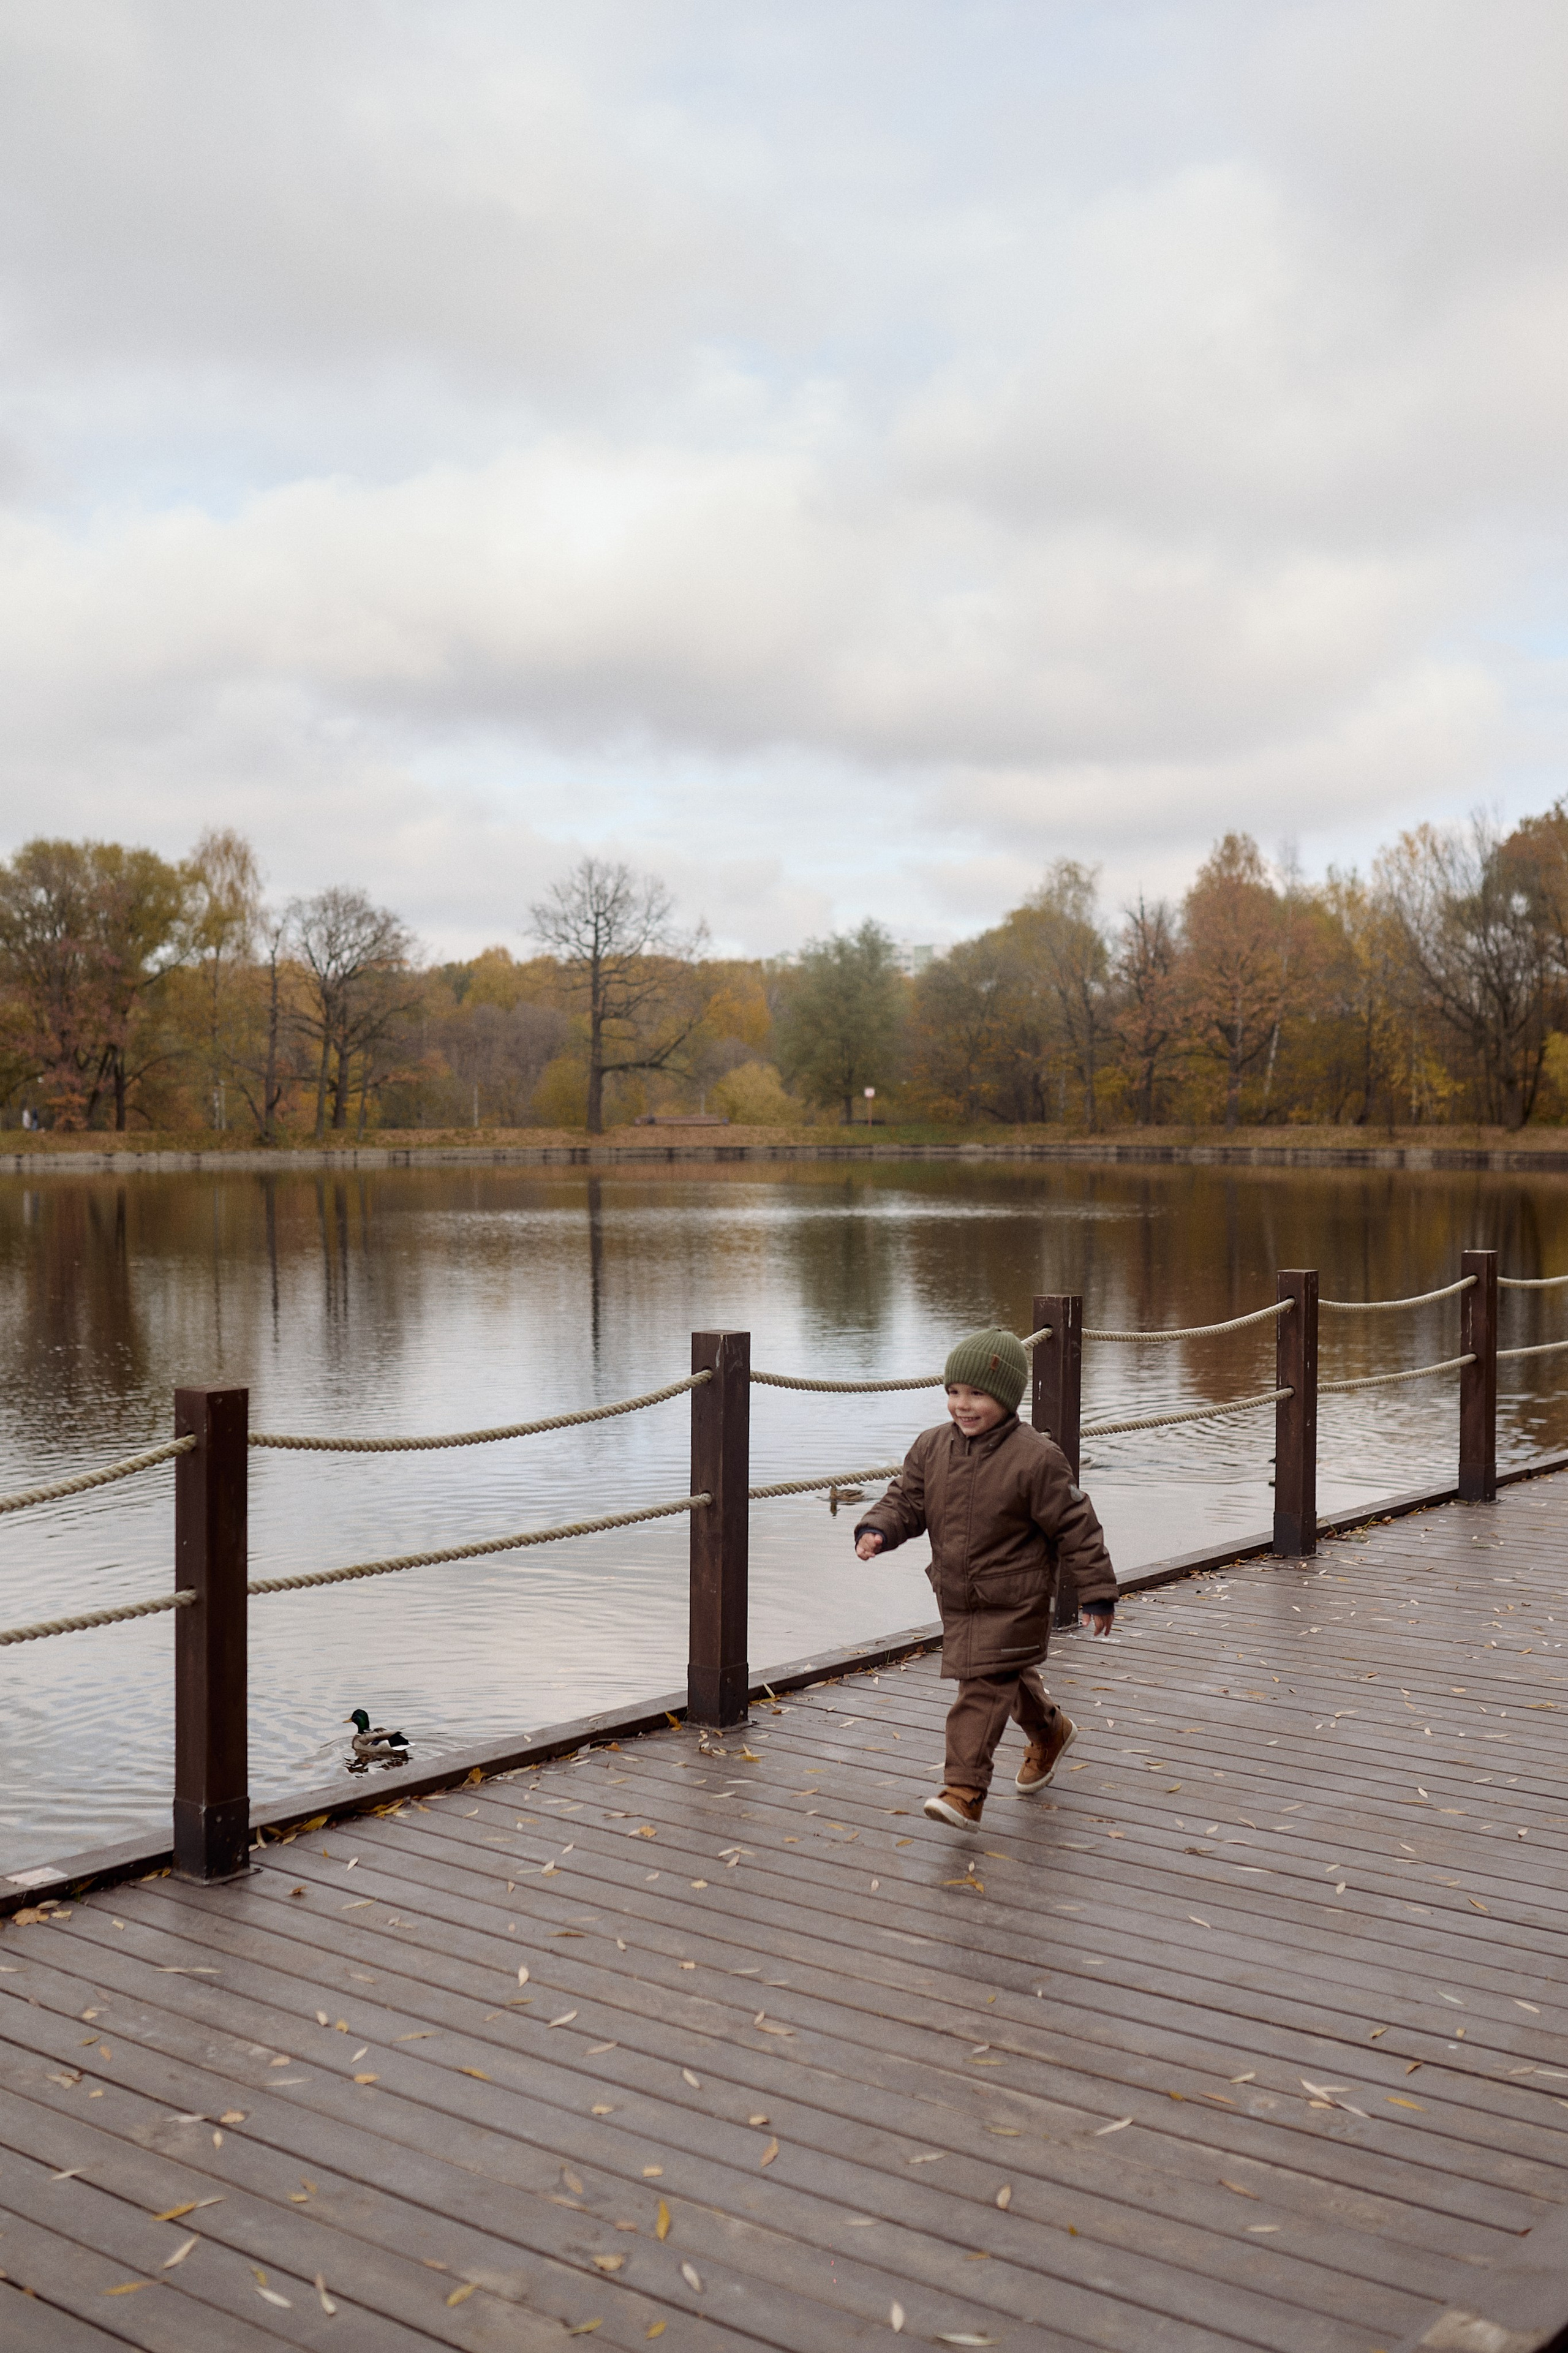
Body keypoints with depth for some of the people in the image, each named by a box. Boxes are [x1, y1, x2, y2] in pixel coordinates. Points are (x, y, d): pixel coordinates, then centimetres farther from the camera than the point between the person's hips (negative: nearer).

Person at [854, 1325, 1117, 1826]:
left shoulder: (1035, 1458, -19)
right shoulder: (931, 1448, -2)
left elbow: (1075, 1526, -13)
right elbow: (906, 1502, 4)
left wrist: (1097, 1593, -10)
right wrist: (876, 1531, -18)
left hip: (1013, 1602, -6)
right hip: (956, 1597, 7)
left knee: (983, 1687, -10)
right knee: (1008, 1677, 24)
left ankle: (964, 1789, -5)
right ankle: (1049, 1731, 51)